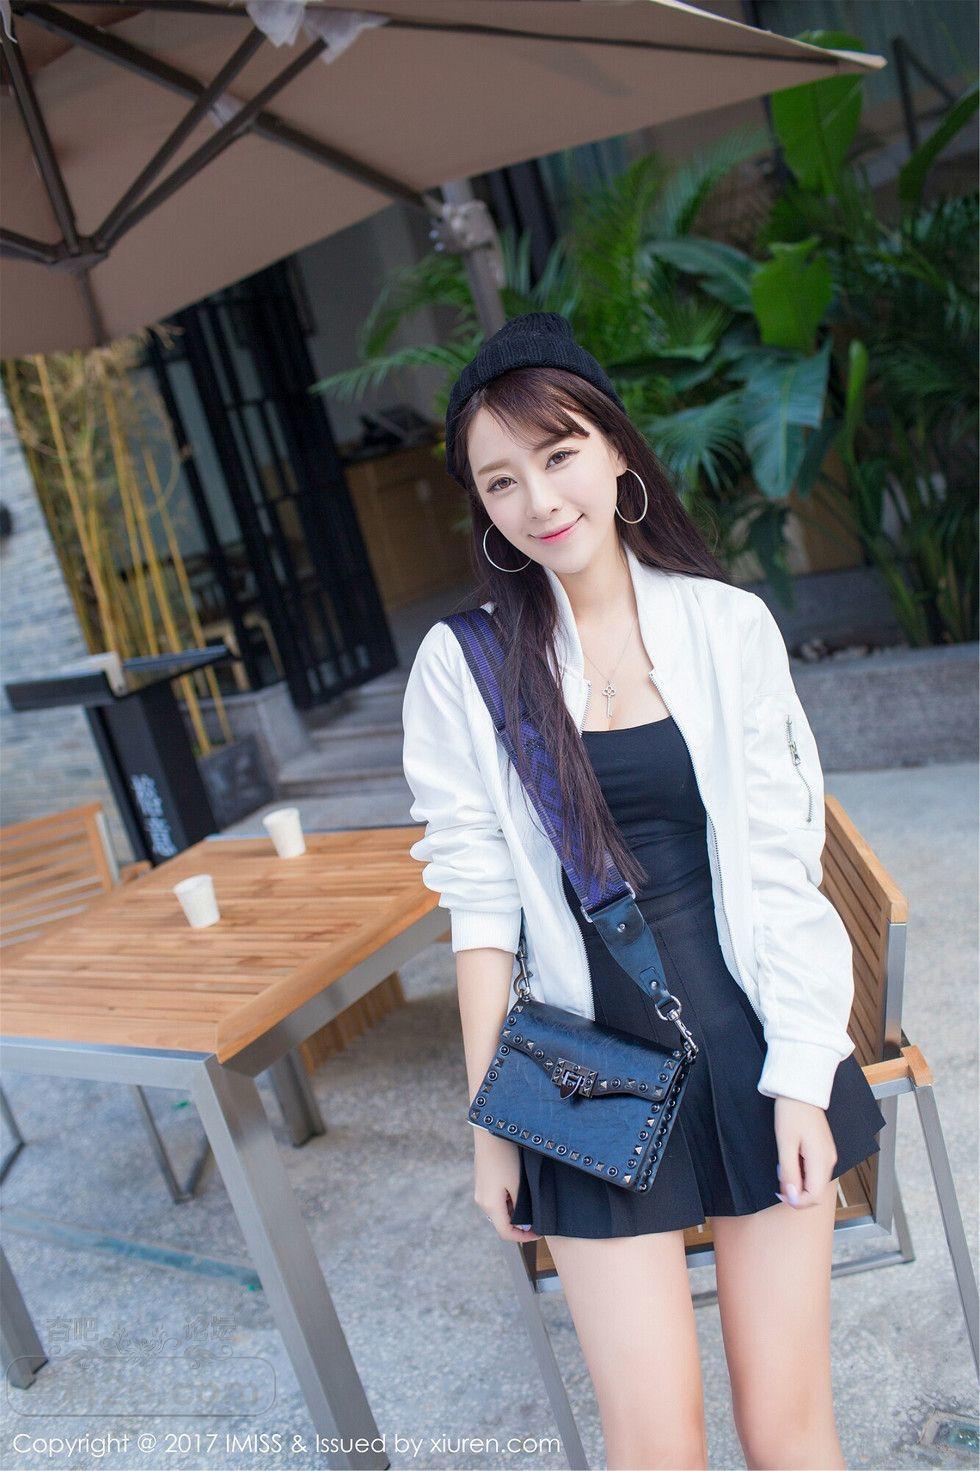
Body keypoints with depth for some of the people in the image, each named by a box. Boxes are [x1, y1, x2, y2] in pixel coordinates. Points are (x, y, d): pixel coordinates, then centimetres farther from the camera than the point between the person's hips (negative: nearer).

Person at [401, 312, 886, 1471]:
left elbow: (781, 868, -2)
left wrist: (800, 1078, -4)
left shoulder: (729, 625, -4)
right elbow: (482, 903, -4)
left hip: (757, 1050, 1)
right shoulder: (464, 666, -7)